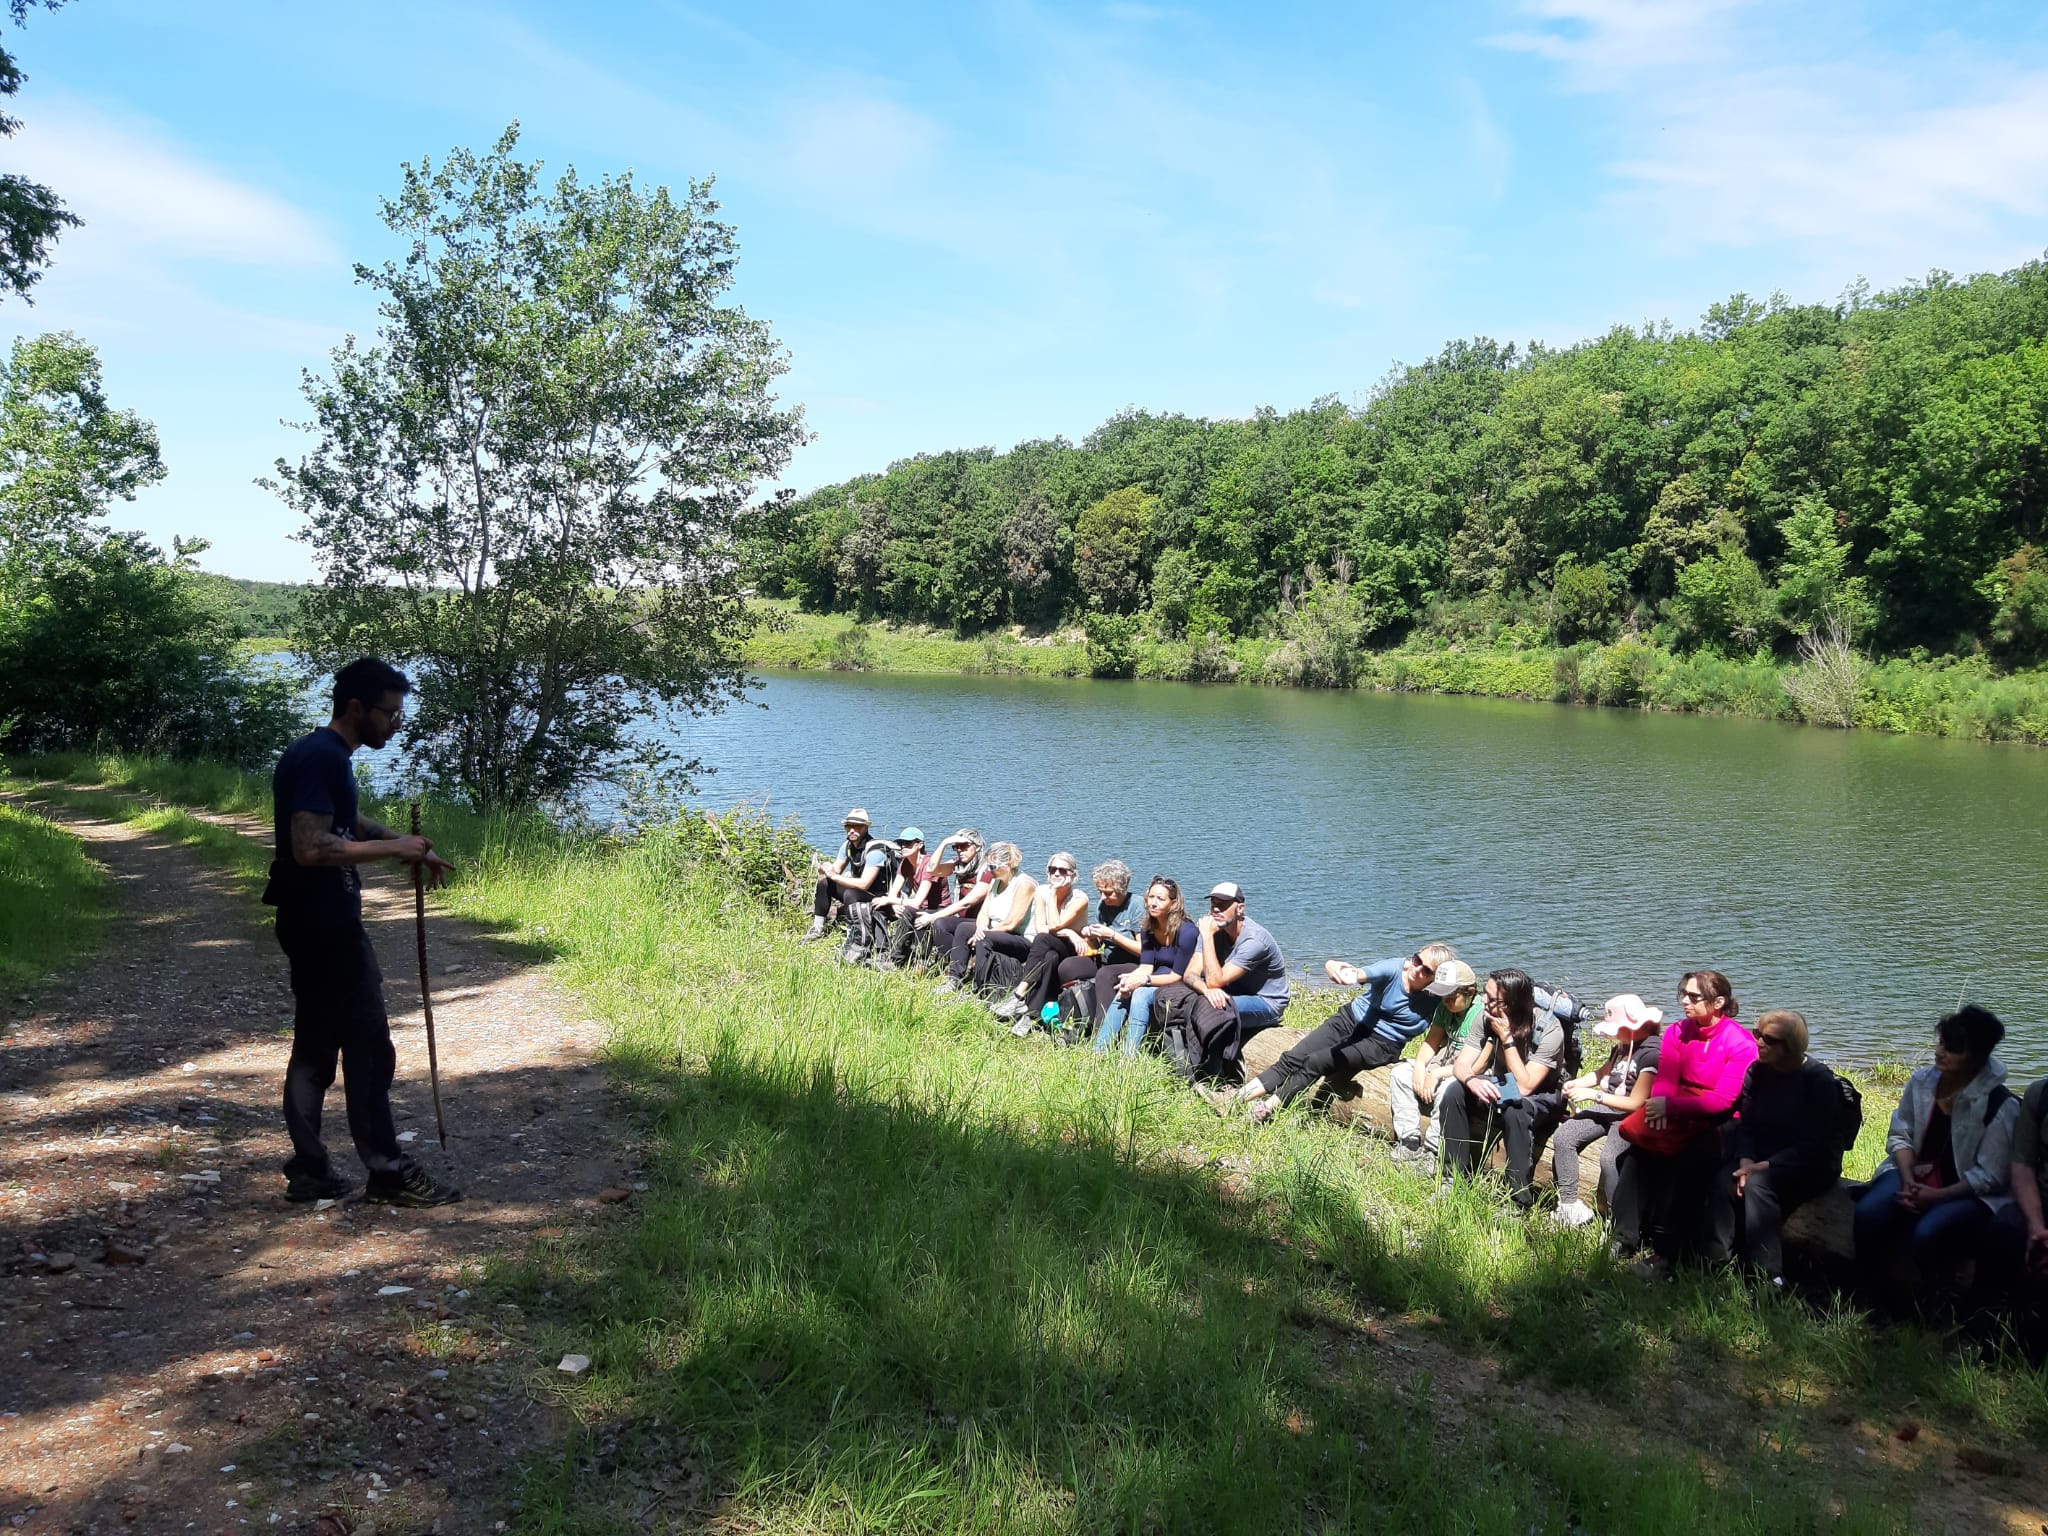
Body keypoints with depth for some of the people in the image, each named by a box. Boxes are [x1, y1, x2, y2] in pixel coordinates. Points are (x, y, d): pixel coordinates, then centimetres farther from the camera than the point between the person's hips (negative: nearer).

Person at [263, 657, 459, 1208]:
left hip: (315, 922, 10)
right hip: (326, 925, -10)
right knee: (368, 1045, -3)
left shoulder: (323, 756, 13)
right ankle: (386, 1170, 4)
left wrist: (409, 847, 16)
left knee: (316, 1047, 13)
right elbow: (310, 847, -28)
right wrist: (393, 848, -21)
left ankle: (308, 1171, 19)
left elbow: (348, 823, 29)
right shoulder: (319, 759, -19)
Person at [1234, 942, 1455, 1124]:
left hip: (1380, 1044, -2)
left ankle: (1267, 1108, -16)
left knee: (1316, 1062, -22)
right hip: (1352, 1019, 2)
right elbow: (1362, 974, -36)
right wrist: (1334, 968, -58)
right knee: (1293, 1059, -12)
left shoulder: (1435, 1001, -15)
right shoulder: (1395, 969, -18)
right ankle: (1238, 1097, -12)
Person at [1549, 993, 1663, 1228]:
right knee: (1563, 1136, -8)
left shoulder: (1651, 1054, -21)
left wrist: (1593, 1095, -16)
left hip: (1633, 1117, -9)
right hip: (1610, 1107, 9)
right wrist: (1577, 1083, 3)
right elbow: (1603, 1073, 23)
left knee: (1609, 1158, -33)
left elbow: (1636, 1103, -19)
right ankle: (1568, 1204, -3)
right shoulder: (1623, 1046, 6)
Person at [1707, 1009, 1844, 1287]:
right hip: (1764, 1159, 5)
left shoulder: (1818, 1079, -13)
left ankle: (1770, 1277, -31)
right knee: (1724, 1181, -25)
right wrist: (1746, 1161, -19)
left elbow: (1814, 1144, -17)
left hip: (1811, 1166, -5)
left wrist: (1766, 1166, -25)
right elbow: (1746, 1125, 1)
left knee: (1759, 1184, -33)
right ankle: (1717, 1263, -25)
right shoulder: (1757, 1072, 4)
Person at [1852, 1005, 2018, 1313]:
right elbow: (1900, 1135, 6)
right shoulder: (1922, 1081, -1)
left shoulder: (2000, 1105, -15)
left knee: (1926, 1235, -34)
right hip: (1915, 1176, 5)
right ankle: (1873, 1298, -5)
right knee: (1868, 1215, -25)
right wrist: (1908, 1181, -10)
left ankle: (1930, 1311, -4)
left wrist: (1937, 1196, -20)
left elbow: (1989, 1177, -13)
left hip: (1967, 1193, -4)